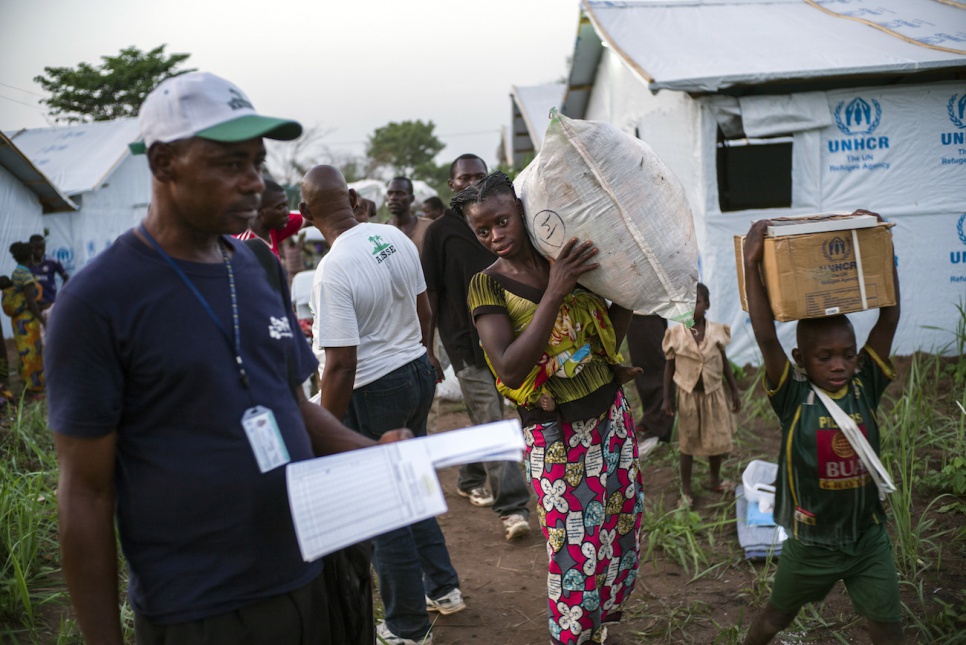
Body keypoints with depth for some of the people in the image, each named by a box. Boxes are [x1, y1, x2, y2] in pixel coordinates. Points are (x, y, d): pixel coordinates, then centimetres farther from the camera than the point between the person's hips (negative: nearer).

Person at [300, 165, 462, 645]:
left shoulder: (333, 271, -24)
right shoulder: (396, 238, -1)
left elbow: (340, 366, -25)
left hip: (374, 394, -7)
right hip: (418, 372, 8)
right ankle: (442, 587, 38)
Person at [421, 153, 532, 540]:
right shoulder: (440, 232, -4)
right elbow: (430, 295, -4)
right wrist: (427, 351, -7)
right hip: (466, 343, -5)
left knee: (485, 418, 17)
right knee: (491, 422, -7)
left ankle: (470, 480, 37)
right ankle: (511, 507, -5)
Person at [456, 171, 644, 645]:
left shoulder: (567, 259, 1)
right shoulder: (489, 285, -10)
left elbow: (611, 336, 9)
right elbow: (511, 370, -23)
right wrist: (554, 294, -27)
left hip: (610, 414, 5)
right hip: (554, 434, -5)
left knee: (621, 531, 14)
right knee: (575, 551, -1)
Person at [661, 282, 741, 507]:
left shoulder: (716, 331, -7)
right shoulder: (675, 334, -12)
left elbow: (724, 362, 4)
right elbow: (670, 366, -3)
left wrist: (735, 391, 8)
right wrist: (667, 398, -4)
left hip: (713, 393, 2)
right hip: (688, 395, -2)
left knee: (717, 439, 15)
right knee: (688, 443, 8)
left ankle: (715, 480, 39)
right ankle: (685, 491, 20)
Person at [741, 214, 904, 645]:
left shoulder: (865, 387, -7)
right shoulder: (793, 397, -15)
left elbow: (889, 319, -10)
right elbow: (765, 337, -26)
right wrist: (752, 265, -30)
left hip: (868, 537, 2)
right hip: (811, 541, -2)